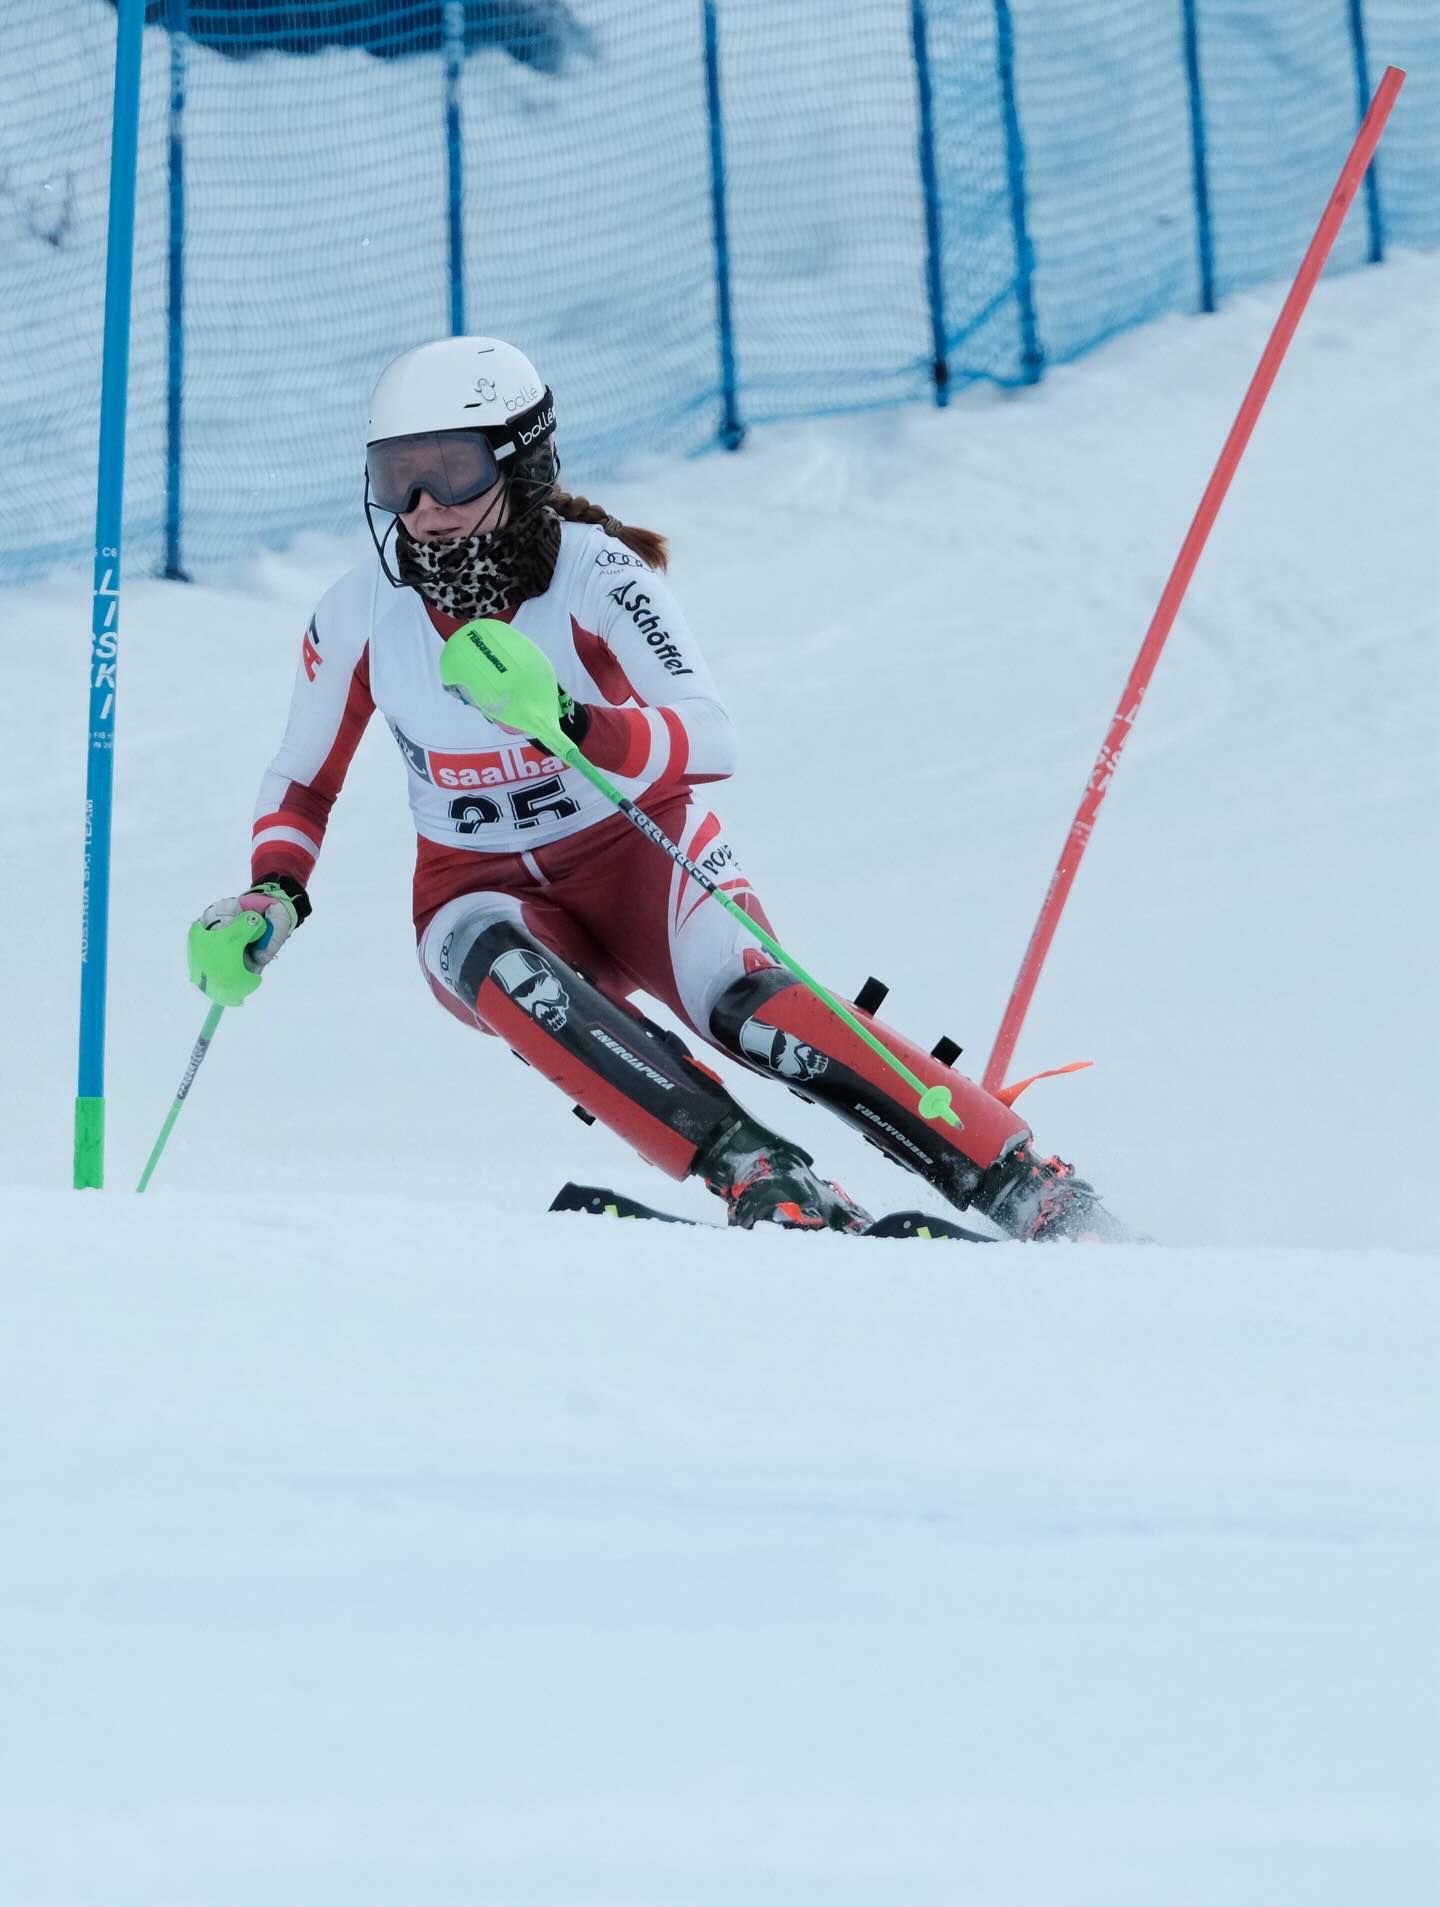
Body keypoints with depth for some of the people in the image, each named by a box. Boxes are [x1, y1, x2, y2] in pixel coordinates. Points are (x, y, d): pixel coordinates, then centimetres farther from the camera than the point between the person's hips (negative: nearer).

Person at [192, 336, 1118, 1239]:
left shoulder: (594, 573, -18)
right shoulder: (361, 614, -9)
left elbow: (712, 741, -32)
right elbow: (300, 786, 7)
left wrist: (571, 723, -48)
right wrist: (272, 898, -13)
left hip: (641, 853, -2)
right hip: (485, 893, 2)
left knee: (743, 1002, -32)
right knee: (501, 965, -35)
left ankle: (1035, 1194, -30)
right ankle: (758, 1177, -41)